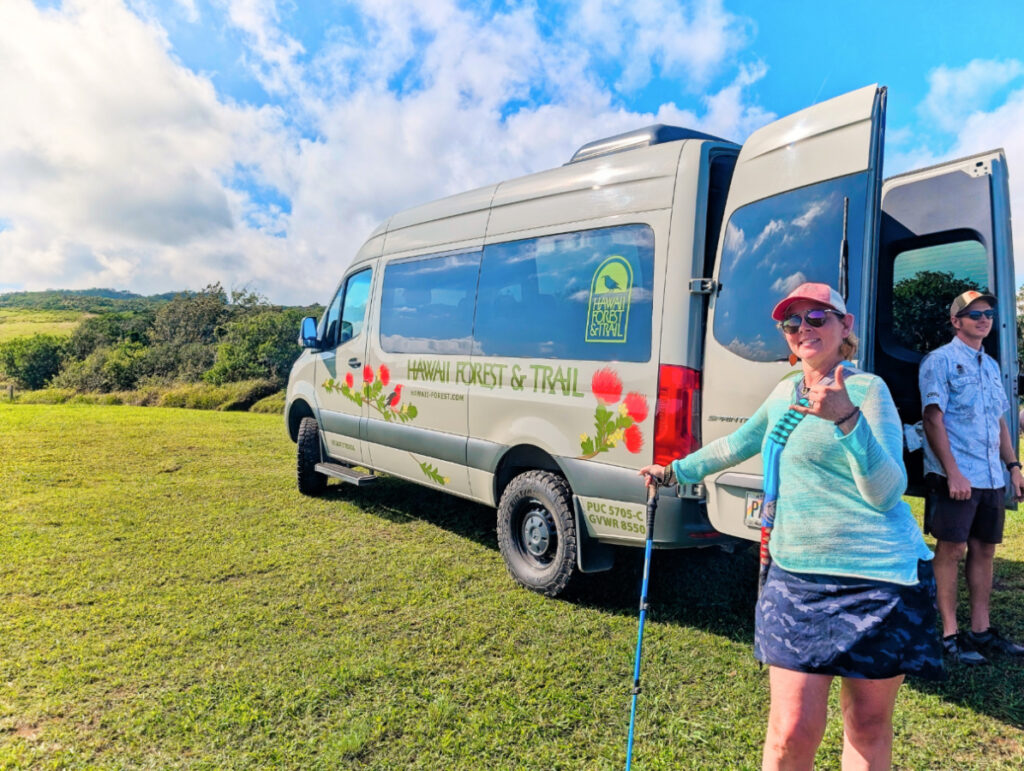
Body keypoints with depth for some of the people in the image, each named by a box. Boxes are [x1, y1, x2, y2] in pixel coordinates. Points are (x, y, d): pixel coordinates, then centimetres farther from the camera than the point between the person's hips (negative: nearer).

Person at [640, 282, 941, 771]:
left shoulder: (867, 389, -8)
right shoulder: (786, 391, 10)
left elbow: (887, 494, -17)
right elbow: (739, 443, 27)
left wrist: (847, 418, -30)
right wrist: (678, 471, 33)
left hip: (878, 581, -4)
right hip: (795, 576, 4)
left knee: (868, 723, 12)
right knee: (792, 730, 2)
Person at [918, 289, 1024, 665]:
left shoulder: (991, 365, 18)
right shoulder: (941, 360, -6)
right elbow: (933, 418, -13)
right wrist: (953, 472, -19)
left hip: (990, 478, 8)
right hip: (955, 475, -7)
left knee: (984, 550, 11)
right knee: (951, 550, -3)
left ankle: (981, 630, 22)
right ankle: (949, 634, 5)